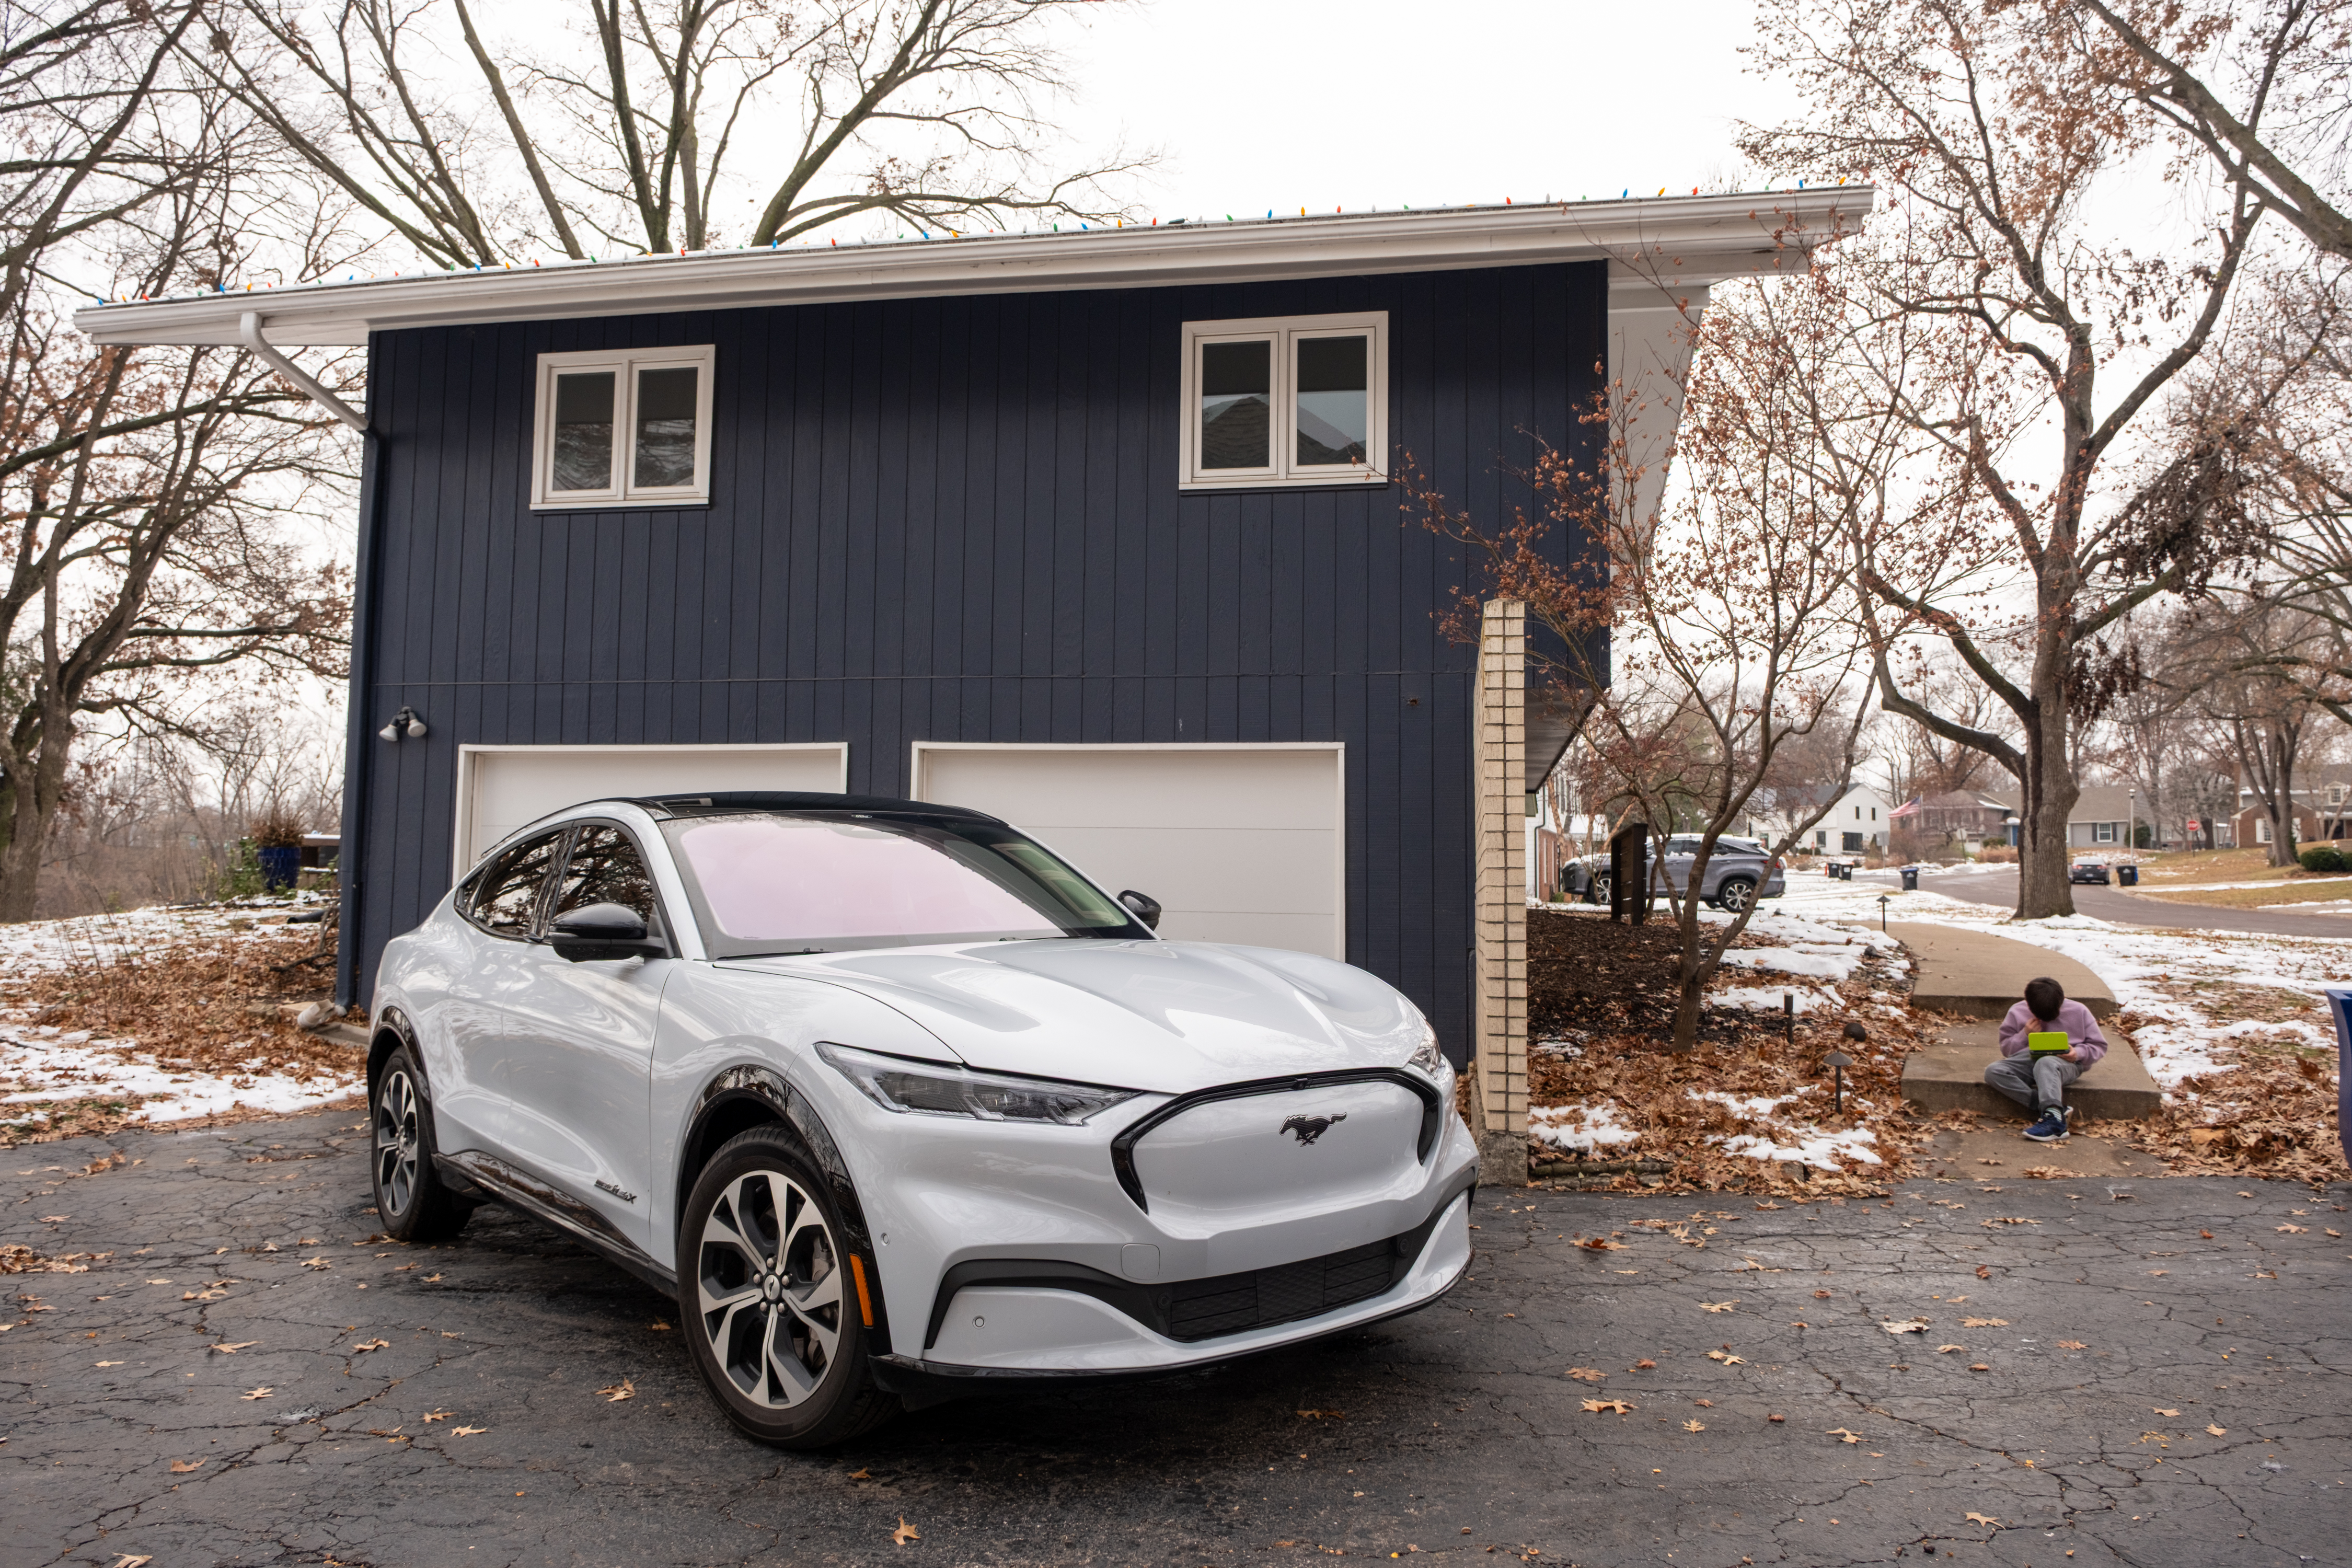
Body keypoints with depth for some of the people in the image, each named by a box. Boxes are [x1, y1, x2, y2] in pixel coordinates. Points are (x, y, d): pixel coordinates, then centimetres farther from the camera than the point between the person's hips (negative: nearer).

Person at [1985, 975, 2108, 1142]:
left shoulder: (2078, 1012, 4)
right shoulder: (2017, 1012, 7)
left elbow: (2099, 1046, 9)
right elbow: (2006, 1049, 11)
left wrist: (2079, 1053, -13)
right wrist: (2025, 1035, -8)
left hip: (2066, 1063, -3)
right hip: (2029, 1060, 3)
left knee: (2046, 1063, -41)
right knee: (1993, 1072, -27)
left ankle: (2053, 1117, -57)